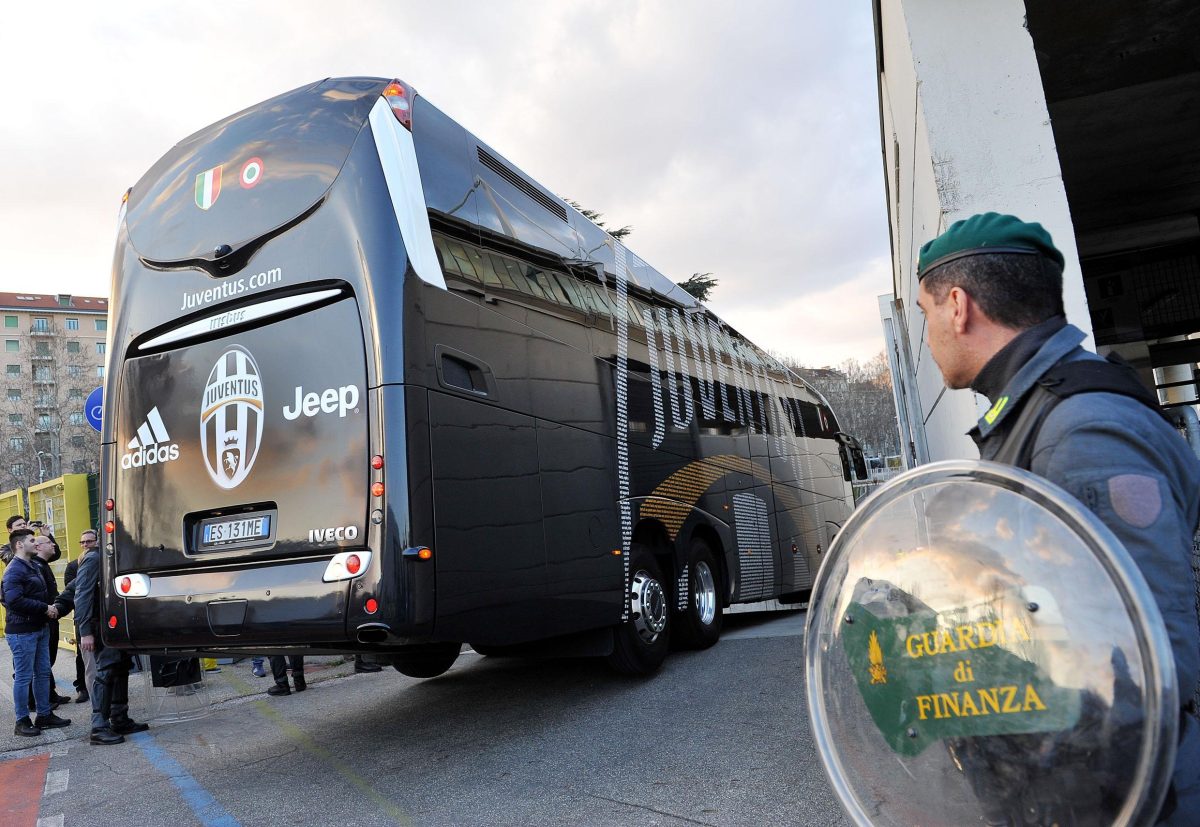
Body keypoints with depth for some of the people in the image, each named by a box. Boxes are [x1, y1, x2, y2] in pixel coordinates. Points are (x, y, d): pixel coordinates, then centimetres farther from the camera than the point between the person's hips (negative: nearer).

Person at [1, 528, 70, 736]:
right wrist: (45, 608, -20)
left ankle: (44, 715, 23)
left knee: (43, 673, 14)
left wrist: (50, 607, 7)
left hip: (39, 629, 9)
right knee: (23, 676, -1)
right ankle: (22, 721, 9)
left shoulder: (32, 567, 16)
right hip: (22, 631, -9)